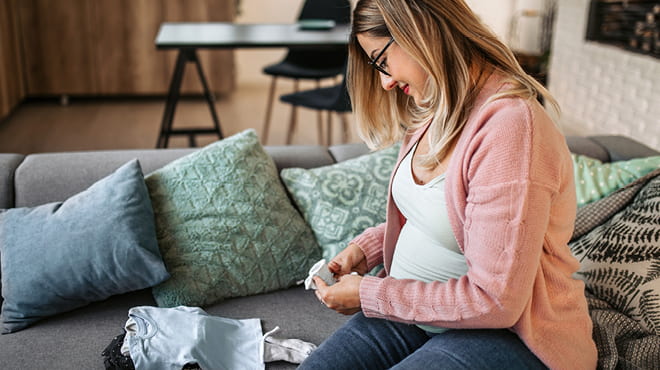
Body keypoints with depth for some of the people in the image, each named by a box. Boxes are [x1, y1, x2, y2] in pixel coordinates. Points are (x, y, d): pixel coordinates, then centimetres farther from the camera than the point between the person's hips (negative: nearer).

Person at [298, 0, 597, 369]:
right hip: (413, 307, 8)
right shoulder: (434, 113, 5)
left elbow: (495, 301, -26)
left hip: (506, 333, -8)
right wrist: (367, 246, 3)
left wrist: (369, 294, -18)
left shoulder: (509, 127, -26)